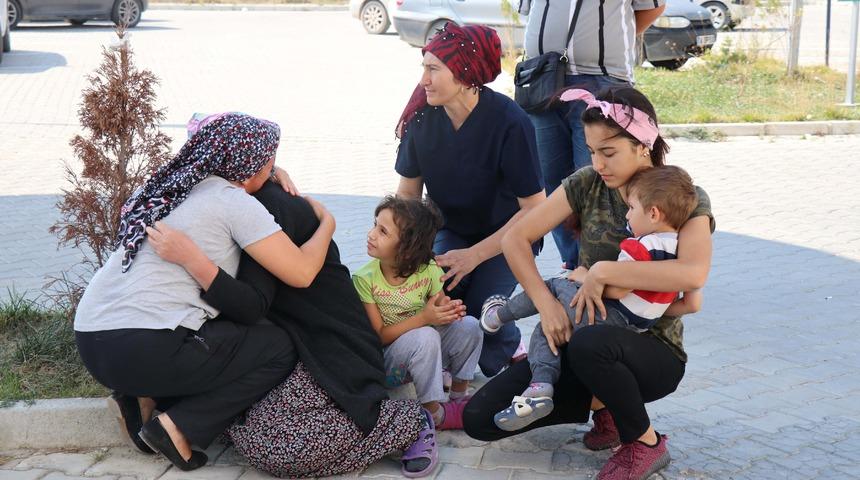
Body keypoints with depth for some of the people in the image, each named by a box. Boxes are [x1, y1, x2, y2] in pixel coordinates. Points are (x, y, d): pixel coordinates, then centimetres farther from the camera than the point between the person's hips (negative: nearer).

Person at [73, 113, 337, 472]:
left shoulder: (173, 187, 17)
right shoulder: (233, 201, -7)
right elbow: (301, 273, -10)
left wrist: (275, 177, 24)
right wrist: (327, 222, 9)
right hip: (143, 348, -8)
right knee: (279, 350, 7)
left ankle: (146, 398, 11)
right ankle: (178, 426, -3)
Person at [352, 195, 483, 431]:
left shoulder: (428, 270, -10)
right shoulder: (365, 279, -17)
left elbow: (441, 310, -2)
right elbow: (378, 336, -18)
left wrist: (450, 310, -29)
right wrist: (424, 318, -30)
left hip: (426, 353, 4)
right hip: (387, 363, -3)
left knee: (468, 326, -20)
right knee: (425, 336, -33)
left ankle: (458, 396, -4)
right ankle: (435, 414, -19)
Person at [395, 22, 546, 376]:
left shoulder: (509, 123, -26)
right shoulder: (423, 116, -14)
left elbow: (534, 208, -21)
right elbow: (408, 191, -1)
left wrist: (475, 255, -25)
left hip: (507, 235, -3)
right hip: (452, 230, 3)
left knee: (479, 309, -24)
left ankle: (508, 351, 12)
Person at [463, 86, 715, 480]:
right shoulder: (588, 184, -1)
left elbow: (693, 272, -31)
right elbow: (515, 238, -4)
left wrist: (603, 271, -29)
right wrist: (546, 303, -19)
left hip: (653, 350, -4)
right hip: (579, 340, 5)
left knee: (589, 344, -41)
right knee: (480, 418, -11)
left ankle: (646, 443, -12)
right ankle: (601, 404, 10)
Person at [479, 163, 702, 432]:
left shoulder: (641, 248, -20)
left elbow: (616, 291, -23)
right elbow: (693, 305, 7)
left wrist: (586, 277, -5)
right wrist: (652, 312, 15)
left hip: (609, 318, -8)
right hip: (635, 327, 8)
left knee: (557, 286, 12)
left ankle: (500, 314, 28)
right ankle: (540, 387, -1)